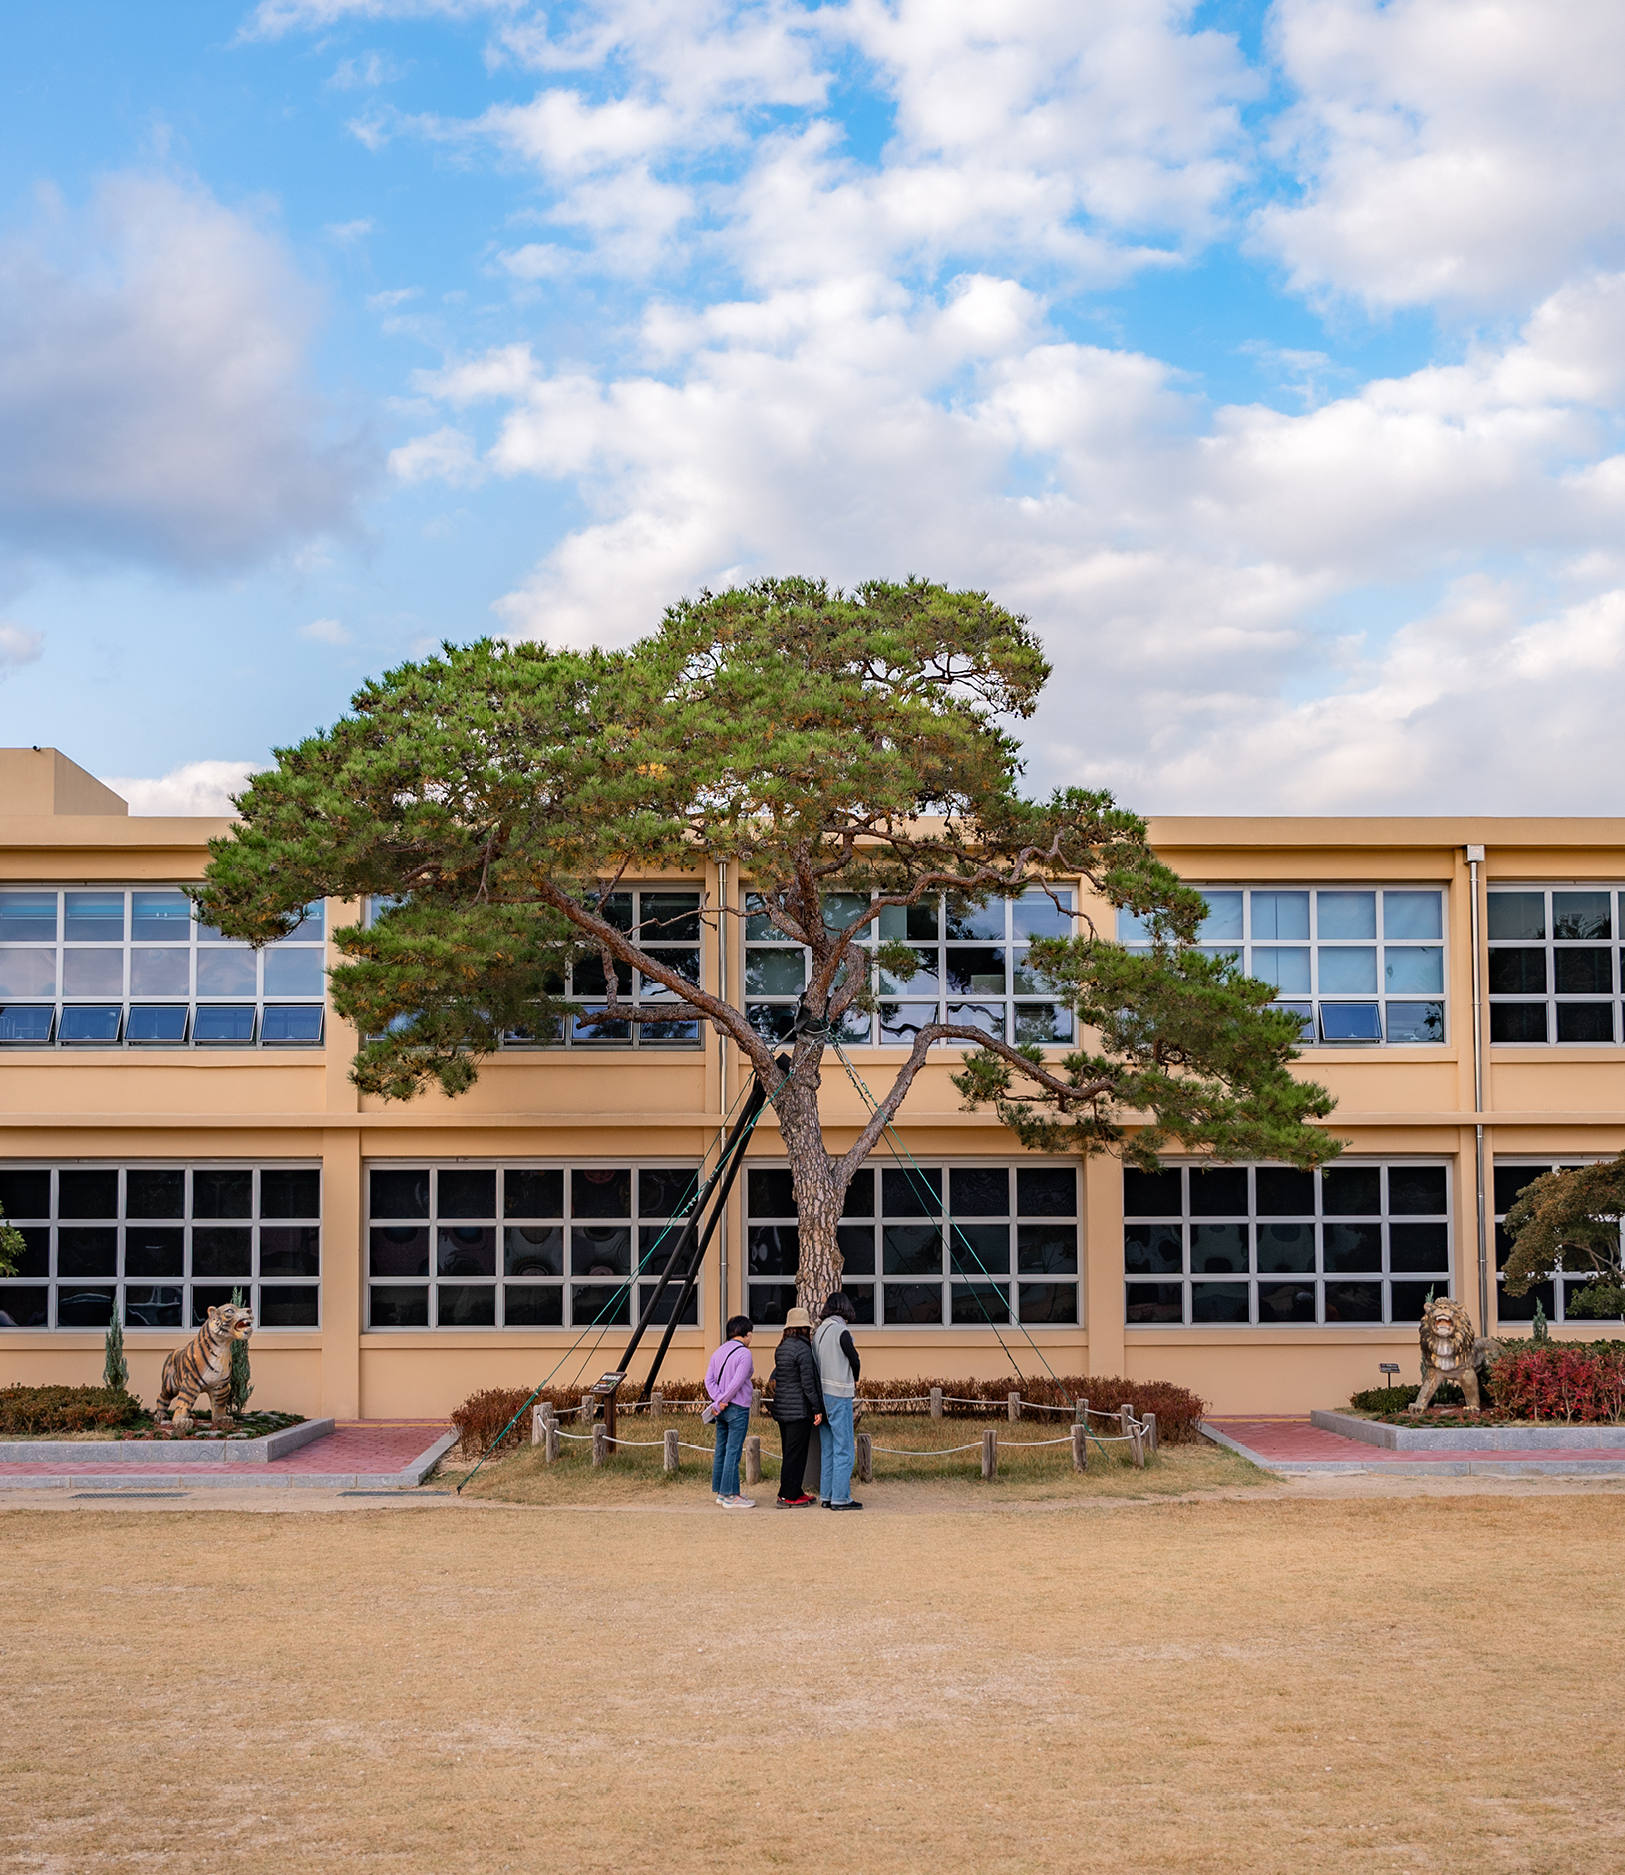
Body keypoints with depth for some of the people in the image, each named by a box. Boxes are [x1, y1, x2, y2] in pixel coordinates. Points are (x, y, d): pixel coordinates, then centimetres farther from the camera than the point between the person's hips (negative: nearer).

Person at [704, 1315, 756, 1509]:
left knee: (721, 1451, 12)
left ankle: (720, 1492, 18)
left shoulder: (719, 1352, 12)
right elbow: (737, 1383, -20)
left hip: (723, 1409, 8)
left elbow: (709, 1379, 6)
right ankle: (730, 1496, -2)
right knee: (733, 1452, -4)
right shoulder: (744, 1353, -13)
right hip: (737, 1409, -8)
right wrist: (722, 1402, -10)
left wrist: (719, 1399, -5)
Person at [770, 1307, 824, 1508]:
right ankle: (788, 1496, 0)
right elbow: (808, 1383, -18)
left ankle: (794, 1492, 21)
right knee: (796, 1453, -2)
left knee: (791, 1452, 15)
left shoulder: (782, 1348, 11)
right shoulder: (803, 1349, -15)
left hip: (782, 1408, 9)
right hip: (799, 1409, -9)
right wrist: (818, 1409, -13)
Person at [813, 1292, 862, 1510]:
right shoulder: (840, 1332, -14)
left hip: (822, 1394, 8)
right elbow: (855, 1361, -7)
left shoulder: (819, 1332, 8)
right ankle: (840, 1498, -3)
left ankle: (826, 1496, 16)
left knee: (828, 1450, 13)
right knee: (843, 1449, -3)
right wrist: (855, 1381, 14)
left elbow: (816, 1362, 10)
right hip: (839, 1395, -8)